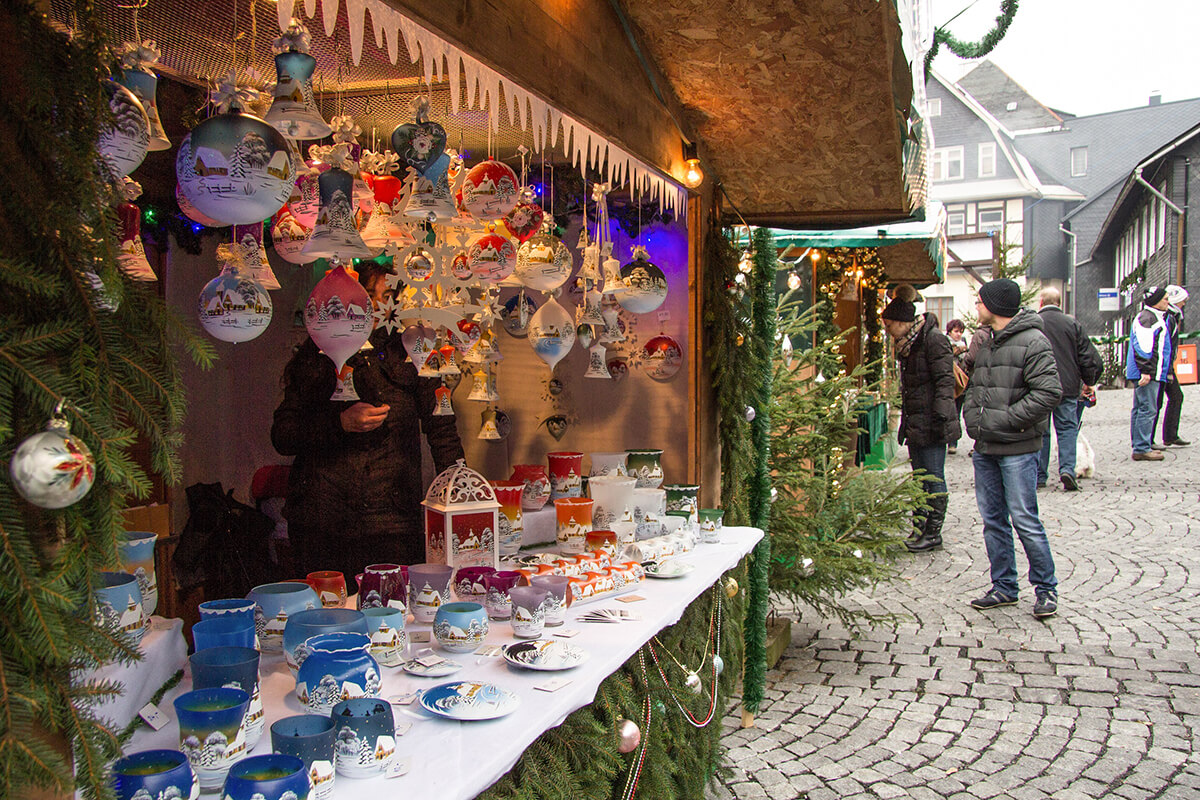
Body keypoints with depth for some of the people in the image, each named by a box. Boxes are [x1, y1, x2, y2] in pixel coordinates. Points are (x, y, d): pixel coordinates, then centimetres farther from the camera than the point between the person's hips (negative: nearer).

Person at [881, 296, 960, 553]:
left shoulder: (934, 339, -13)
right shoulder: (908, 344, 15)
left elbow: (945, 381, -17)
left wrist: (941, 416, -22)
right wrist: (906, 420, 22)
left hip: (931, 425, -9)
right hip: (915, 423, 9)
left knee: (934, 477, -2)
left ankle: (933, 533, 5)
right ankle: (919, 528, 19)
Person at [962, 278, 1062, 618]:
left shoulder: (1033, 341, -11)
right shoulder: (985, 345, 16)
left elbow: (1049, 392, -19)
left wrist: (1004, 419, -18)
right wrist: (972, 415, 3)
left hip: (1017, 450, -8)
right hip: (985, 449, 8)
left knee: (1025, 521, -4)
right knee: (993, 520, 11)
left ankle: (1046, 589, 11)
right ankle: (1004, 587, 20)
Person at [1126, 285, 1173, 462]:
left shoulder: (1155, 317, 21)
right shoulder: (1147, 318, -13)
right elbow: (1142, 346, -21)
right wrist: (1145, 371, -24)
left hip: (1150, 373, 11)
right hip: (1148, 374, -11)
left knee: (1140, 409, 12)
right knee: (1148, 409, -10)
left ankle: (1139, 447, 18)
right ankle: (1141, 449, -9)